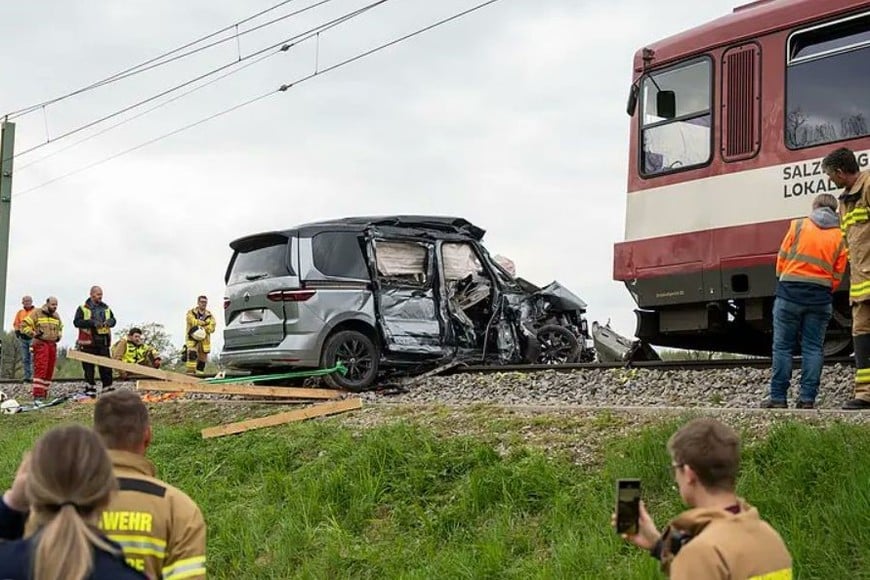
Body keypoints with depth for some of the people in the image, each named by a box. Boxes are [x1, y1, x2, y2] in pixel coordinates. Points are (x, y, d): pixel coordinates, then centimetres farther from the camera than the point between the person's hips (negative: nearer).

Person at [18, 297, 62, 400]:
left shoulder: (56, 316, 17)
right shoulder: (37, 313, -3)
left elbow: (60, 327, 34)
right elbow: (24, 325, -6)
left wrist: (59, 336, 15)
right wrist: (33, 334, -14)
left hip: (52, 344, 7)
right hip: (40, 344, -7)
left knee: (50, 370, 6)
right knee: (40, 368, -16)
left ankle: (44, 393, 13)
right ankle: (38, 393, -18)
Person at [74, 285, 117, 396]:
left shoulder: (106, 308, 16)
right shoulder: (83, 308, 1)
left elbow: (113, 320, 19)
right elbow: (77, 322, -10)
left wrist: (109, 321, -6)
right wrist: (92, 323, -19)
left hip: (103, 342, 4)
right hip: (88, 342, -4)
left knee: (106, 366, 2)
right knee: (88, 367, 1)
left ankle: (108, 387, 8)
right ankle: (90, 389, 7)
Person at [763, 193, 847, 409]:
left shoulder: (798, 226, 2)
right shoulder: (840, 237, 7)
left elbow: (781, 261, 2)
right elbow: (837, 276, 6)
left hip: (790, 291, -2)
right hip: (821, 297, 2)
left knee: (782, 346, 3)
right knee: (813, 348, 6)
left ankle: (778, 397, 2)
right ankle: (807, 398, 1)